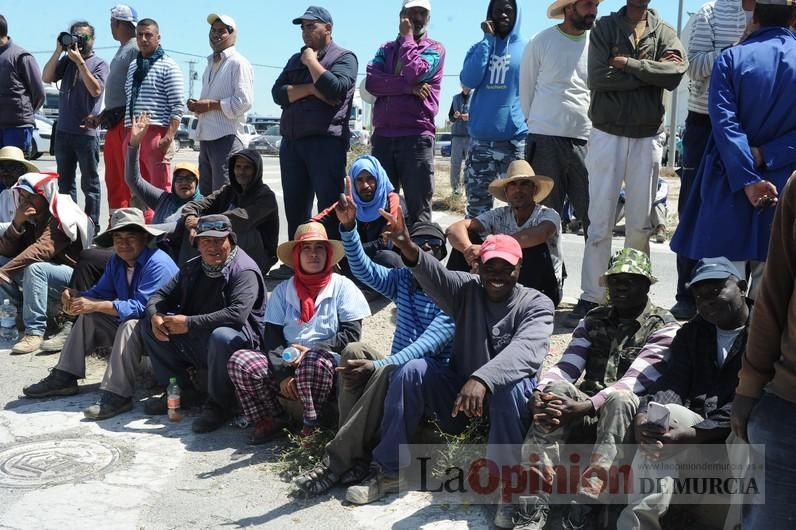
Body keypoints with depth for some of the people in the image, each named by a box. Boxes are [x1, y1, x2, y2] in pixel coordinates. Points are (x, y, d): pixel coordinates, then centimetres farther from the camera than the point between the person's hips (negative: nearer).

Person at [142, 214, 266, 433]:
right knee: (149, 326, 1)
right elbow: (161, 296, 14)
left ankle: (219, 405, -16)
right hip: (195, 343, 8)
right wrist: (155, 316, -12)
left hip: (240, 341, -7)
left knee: (222, 336, -40)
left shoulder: (245, 271, -15)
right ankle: (181, 391, 5)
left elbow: (237, 314, -30)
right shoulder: (192, 268, 10)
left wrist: (189, 323, -29)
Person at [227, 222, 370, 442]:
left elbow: (351, 333, -3)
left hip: (328, 366, -3)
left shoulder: (342, 286, 4)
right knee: (239, 361, -20)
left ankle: (312, 425, -13)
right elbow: (272, 335, 5)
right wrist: (282, 373, -11)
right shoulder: (283, 290, 12)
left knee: (314, 362, -38)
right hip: (285, 365, 3)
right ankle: (272, 420, -7)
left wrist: (311, 350, -14)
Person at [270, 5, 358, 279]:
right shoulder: (296, 59, 21)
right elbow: (278, 93, 6)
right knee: (295, 206, 8)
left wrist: (312, 61, -3)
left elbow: (335, 88, -16)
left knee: (330, 206, -7)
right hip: (292, 141, 7)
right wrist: (311, 89, -8)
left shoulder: (344, 57, 3)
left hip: (326, 141, -6)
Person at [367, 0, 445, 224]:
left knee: (418, 208, -2)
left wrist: (407, 37, 0)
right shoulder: (386, 48, 18)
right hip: (382, 136, 4)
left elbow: (414, 73, -14)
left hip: (416, 137, -4)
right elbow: (371, 82, -1)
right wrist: (409, 88, -12)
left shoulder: (434, 49, 7)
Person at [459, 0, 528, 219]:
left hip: (516, 140, -2)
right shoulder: (480, 47, 13)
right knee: (477, 203, 5)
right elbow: (468, 80, -5)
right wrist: (488, 39, -3)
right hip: (480, 139, 2)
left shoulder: (527, 50, 6)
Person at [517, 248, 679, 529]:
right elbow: (566, 367, -1)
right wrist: (540, 391, -24)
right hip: (587, 412, 4)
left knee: (619, 397, -35)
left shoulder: (664, 327, -3)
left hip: (629, 415, -3)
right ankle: (535, 503, -36)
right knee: (556, 389, -27)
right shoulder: (593, 320, 12)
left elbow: (634, 382, -17)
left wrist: (583, 408, -32)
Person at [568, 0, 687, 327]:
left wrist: (627, 63, -12)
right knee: (599, 223, -3)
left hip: (648, 138, 2)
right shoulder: (604, 27, 5)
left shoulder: (664, 33, 9)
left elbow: (676, 72, -12)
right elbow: (598, 77, -11)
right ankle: (591, 297, 1)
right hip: (607, 135, -2)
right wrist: (650, 73, -8)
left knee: (640, 224, 6)